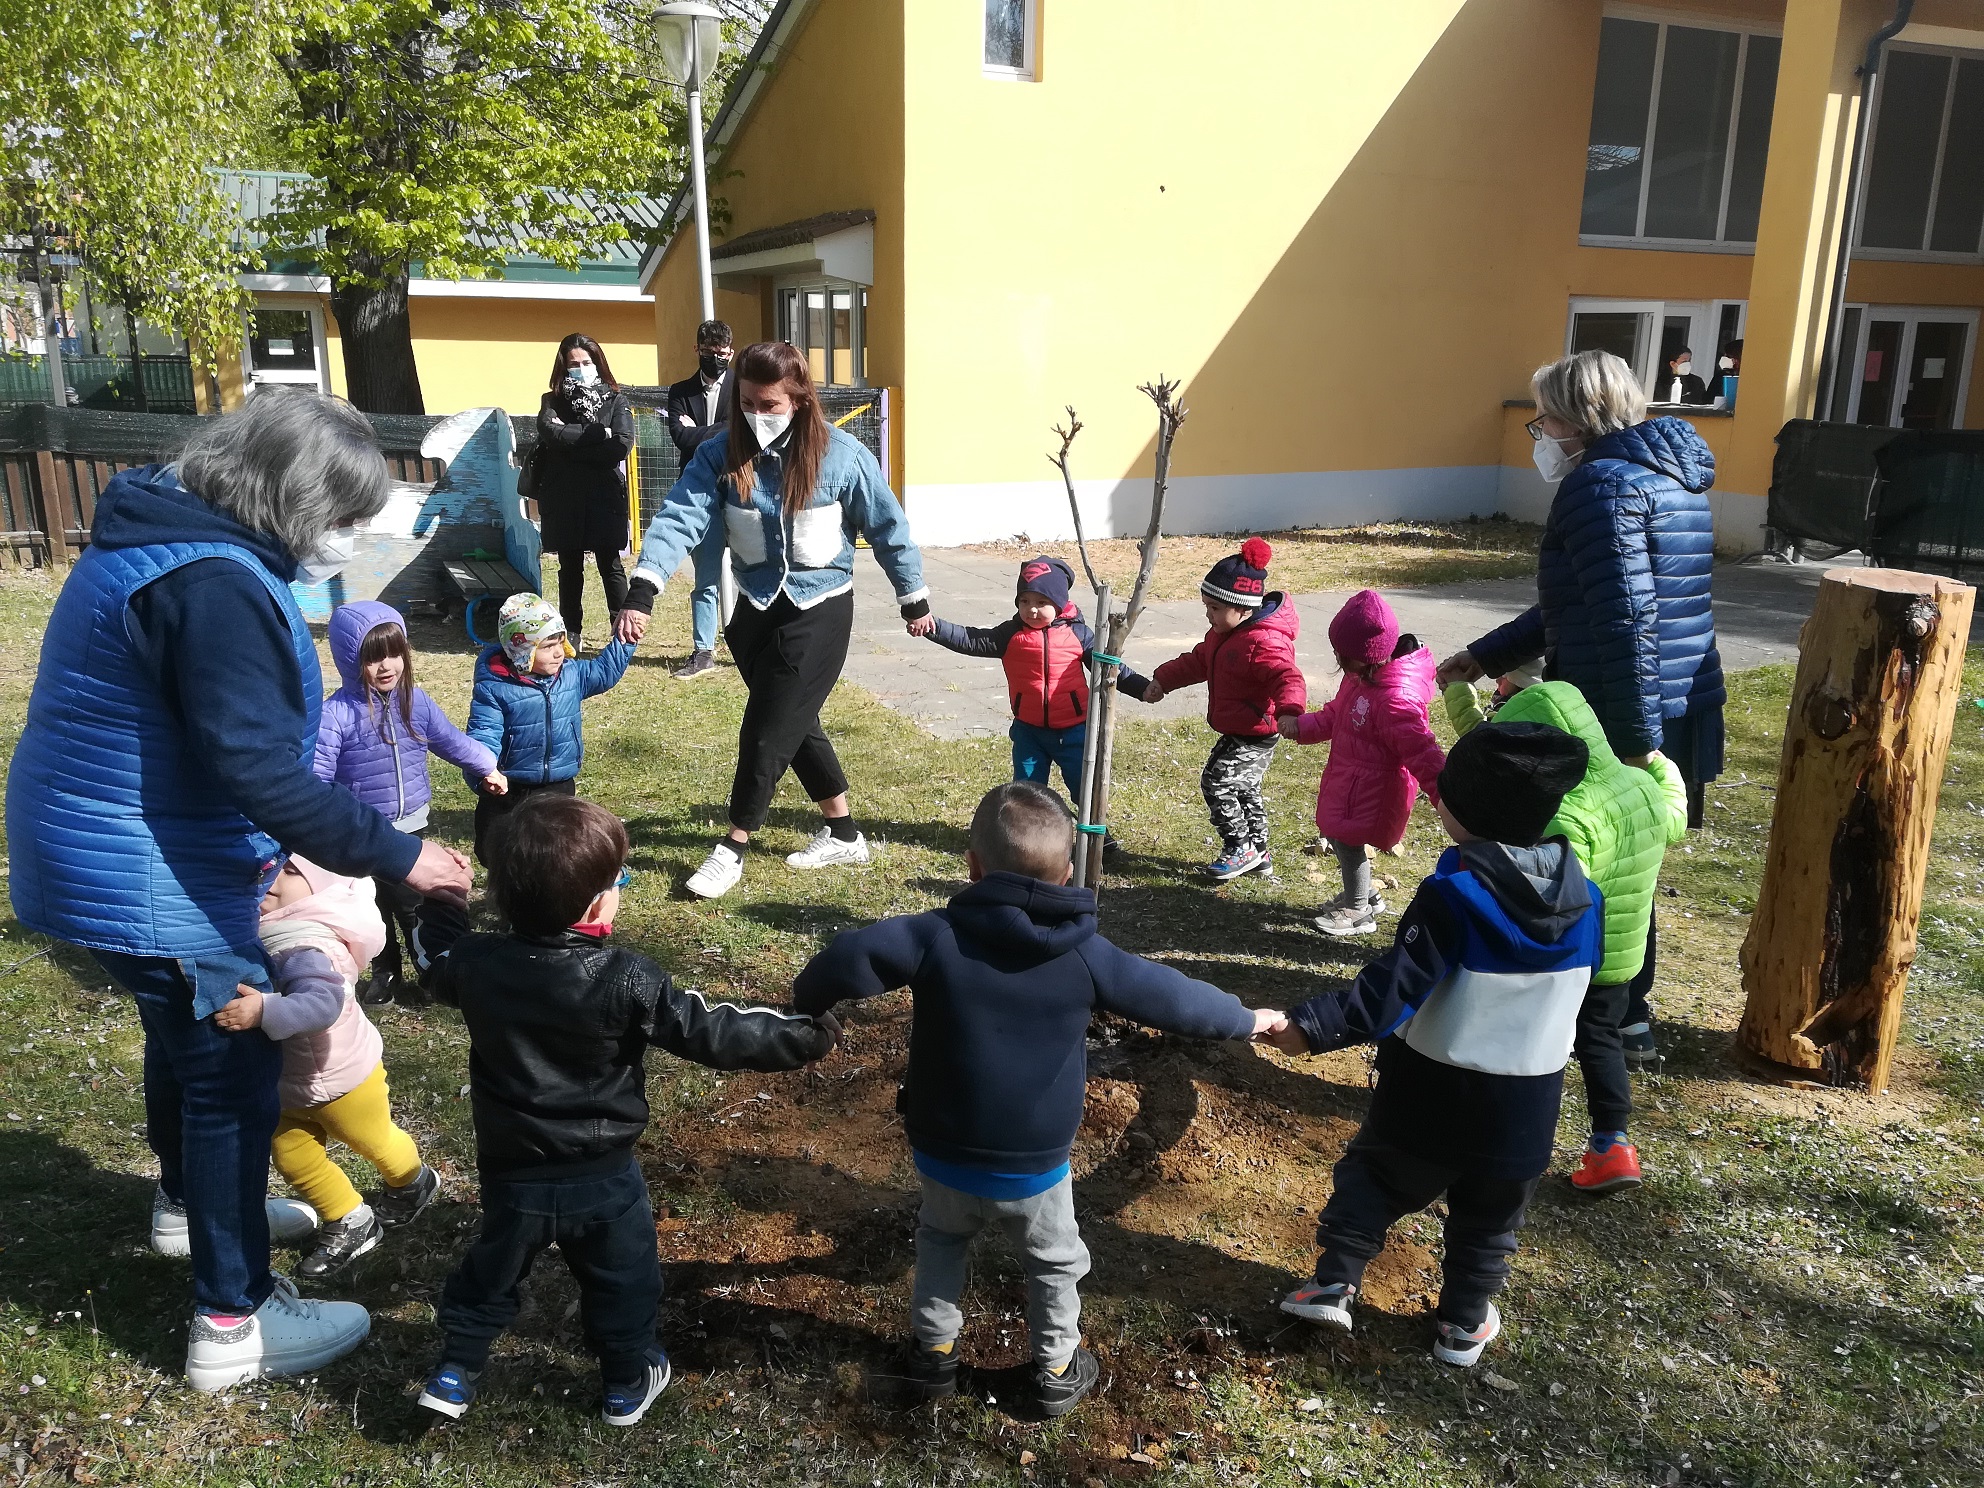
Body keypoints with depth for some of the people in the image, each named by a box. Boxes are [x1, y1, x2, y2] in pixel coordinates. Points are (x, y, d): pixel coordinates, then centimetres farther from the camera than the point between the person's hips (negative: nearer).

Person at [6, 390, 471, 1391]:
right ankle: (232, 1324, 16)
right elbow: (260, 771, -33)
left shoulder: (164, 534, 6)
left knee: (187, 1038, 29)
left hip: (112, 857, 10)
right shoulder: (213, 585, -28)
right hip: (152, 884, -10)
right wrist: (396, 855, -27)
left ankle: (189, 1202, 53)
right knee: (234, 1079, 3)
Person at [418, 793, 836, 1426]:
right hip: (603, 1178, -2)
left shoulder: (476, 964, -14)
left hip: (511, 1175, 3)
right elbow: (711, 1033, -23)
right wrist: (807, 1035, -15)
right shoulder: (627, 980, -26)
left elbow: (436, 967, 10)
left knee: (492, 1272, 27)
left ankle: (454, 1372, 39)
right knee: (621, 1281, 21)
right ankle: (628, 1384, 38)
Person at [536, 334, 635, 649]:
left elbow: (622, 445, -13)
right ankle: (572, 634, 19)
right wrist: (599, 433, -14)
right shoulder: (552, 402, 8)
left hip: (604, 496, -2)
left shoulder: (616, 401, 3)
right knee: (570, 568, 10)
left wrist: (570, 442, -11)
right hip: (563, 499, 2)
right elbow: (550, 434, -13)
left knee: (610, 566, 1)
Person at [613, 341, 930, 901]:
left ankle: (733, 848, 13)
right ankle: (843, 834, 33)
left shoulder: (841, 455, -14)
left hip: (820, 609, -4)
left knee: (767, 731, -4)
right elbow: (679, 519, -20)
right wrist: (641, 591, -33)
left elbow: (888, 527, -4)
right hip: (756, 607, 5)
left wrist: (914, 599, 3)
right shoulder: (721, 455, -8)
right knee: (794, 725, 15)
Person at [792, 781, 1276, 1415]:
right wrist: (1248, 1020, 13)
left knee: (942, 1242, 32)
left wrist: (807, 1005, -2)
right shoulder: (1086, 955, -13)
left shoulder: (936, 935, -17)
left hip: (943, 1155, 1)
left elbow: (849, 957, -24)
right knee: (1055, 1262, 27)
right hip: (1035, 1167, 0)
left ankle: (934, 1350, 40)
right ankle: (1057, 1370, 41)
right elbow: (1174, 998, -4)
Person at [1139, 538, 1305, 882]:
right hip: (1235, 731, 10)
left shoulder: (1265, 644, -28)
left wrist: (1288, 710, -59)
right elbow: (1199, 660, 20)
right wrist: (1163, 680, 17)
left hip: (1254, 734, -10)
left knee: (1217, 783, -11)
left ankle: (1240, 847, 4)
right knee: (1244, 789, 18)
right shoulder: (1224, 633, 5)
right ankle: (1258, 852, 32)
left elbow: (1287, 678, -40)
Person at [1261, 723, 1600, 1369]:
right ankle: (1463, 1324, 32)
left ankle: (1334, 1281, 17)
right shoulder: (1584, 898, -7)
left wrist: (1312, 1026, -29)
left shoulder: (1452, 894, -23)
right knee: (1489, 1217, 21)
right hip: (1527, 1097, 4)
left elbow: (1395, 985, -28)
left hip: (1429, 1086, -3)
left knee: (1376, 1176, 19)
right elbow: (1585, 984, 9)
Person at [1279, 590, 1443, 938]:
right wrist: (1301, 726, 0)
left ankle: (1358, 912, 22)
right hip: (1347, 779, 10)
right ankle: (1360, 894, 41)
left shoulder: (1395, 699, -31)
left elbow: (1421, 752, -32)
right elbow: (1335, 717, 15)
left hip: (1371, 790, -10)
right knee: (1336, 833, 20)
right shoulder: (1360, 676, 0)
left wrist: (1449, 799, -34)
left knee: (1347, 840, 1)